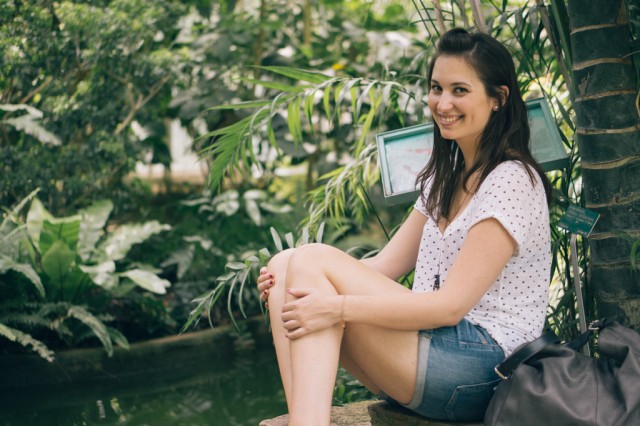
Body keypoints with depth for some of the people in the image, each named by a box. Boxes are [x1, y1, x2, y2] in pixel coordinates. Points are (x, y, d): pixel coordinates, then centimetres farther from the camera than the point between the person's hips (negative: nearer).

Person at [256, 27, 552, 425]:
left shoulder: (512, 181, -10)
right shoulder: (446, 176, 17)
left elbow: (452, 304, -17)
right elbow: (384, 267, 10)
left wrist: (340, 307, -23)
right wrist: (288, 276, -6)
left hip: (484, 360, -8)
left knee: (313, 259, -17)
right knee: (288, 265, -8)